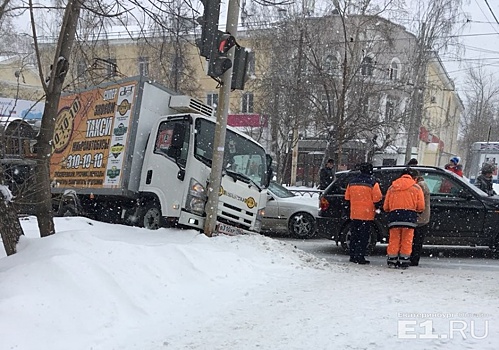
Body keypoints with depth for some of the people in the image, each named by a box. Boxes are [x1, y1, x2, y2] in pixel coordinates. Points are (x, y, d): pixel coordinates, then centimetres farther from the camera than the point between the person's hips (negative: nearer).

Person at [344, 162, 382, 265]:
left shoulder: (352, 182, 7)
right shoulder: (373, 183, -9)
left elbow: (347, 198, 13)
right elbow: (377, 199, -10)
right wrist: (375, 207, 9)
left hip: (354, 214, 5)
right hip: (367, 214, -5)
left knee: (354, 235, 13)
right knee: (364, 237, -1)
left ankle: (353, 256, 16)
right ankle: (360, 257, -3)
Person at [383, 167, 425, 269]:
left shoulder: (392, 187, 15)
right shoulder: (416, 188, 7)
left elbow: (385, 207, 13)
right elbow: (421, 207, 1)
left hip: (394, 216, 2)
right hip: (409, 217, -2)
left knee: (393, 239, 8)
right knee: (407, 240, 4)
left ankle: (392, 261, 10)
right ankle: (404, 261, 5)